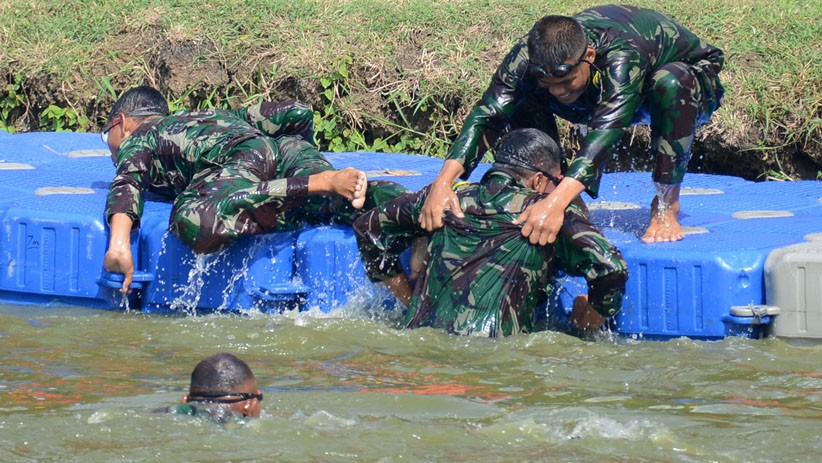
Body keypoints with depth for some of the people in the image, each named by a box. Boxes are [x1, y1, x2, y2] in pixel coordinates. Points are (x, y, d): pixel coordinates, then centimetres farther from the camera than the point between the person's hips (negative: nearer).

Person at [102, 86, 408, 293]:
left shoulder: (136, 139, 27)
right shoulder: (216, 116, 43)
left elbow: (127, 182, 2)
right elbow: (298, 114, 36)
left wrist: (119, 244, -12)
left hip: (244, 156, -6)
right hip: (291, 147, 6)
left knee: (194, 225, -32)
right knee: (347, 205, -21)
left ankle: (322, 183, -37)